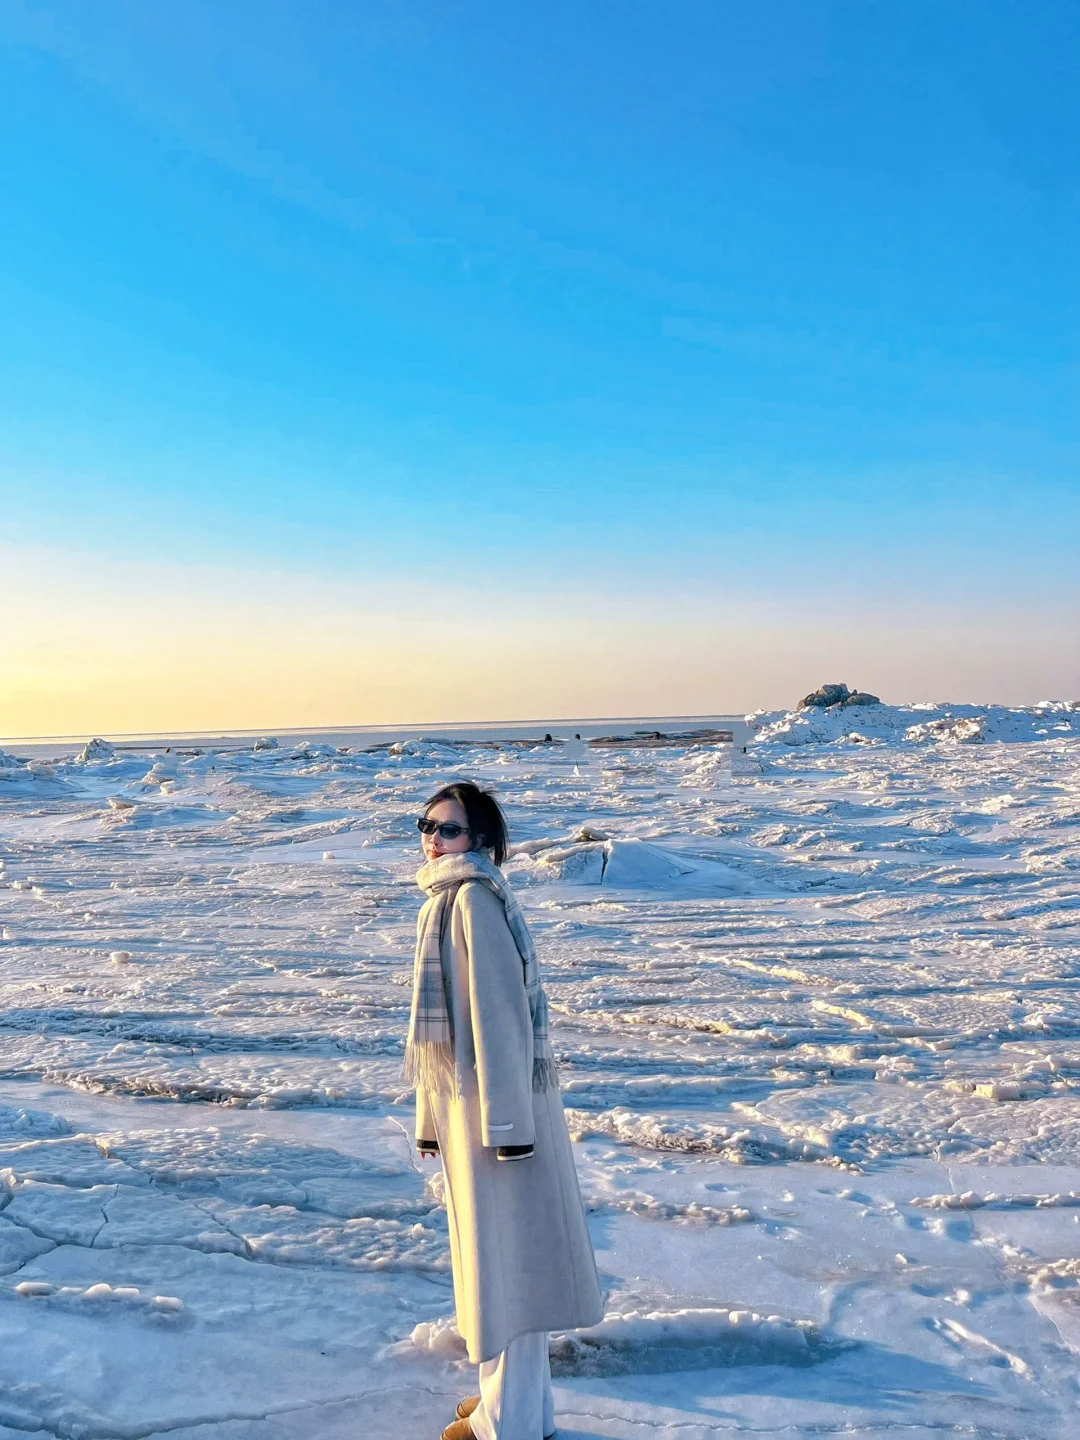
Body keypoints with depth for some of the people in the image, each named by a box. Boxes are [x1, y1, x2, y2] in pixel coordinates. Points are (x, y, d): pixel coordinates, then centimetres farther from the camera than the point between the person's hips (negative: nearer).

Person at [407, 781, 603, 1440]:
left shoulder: (474, 897, -18)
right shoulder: (449, 897, 11)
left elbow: (499, 1010, -21)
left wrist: (504, 1118, -21)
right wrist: (432, 1116, 17)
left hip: (494, 1096, -9)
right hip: (464, 1099, 9)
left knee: (504, 1245, 3)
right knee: (492, 1244, 19)